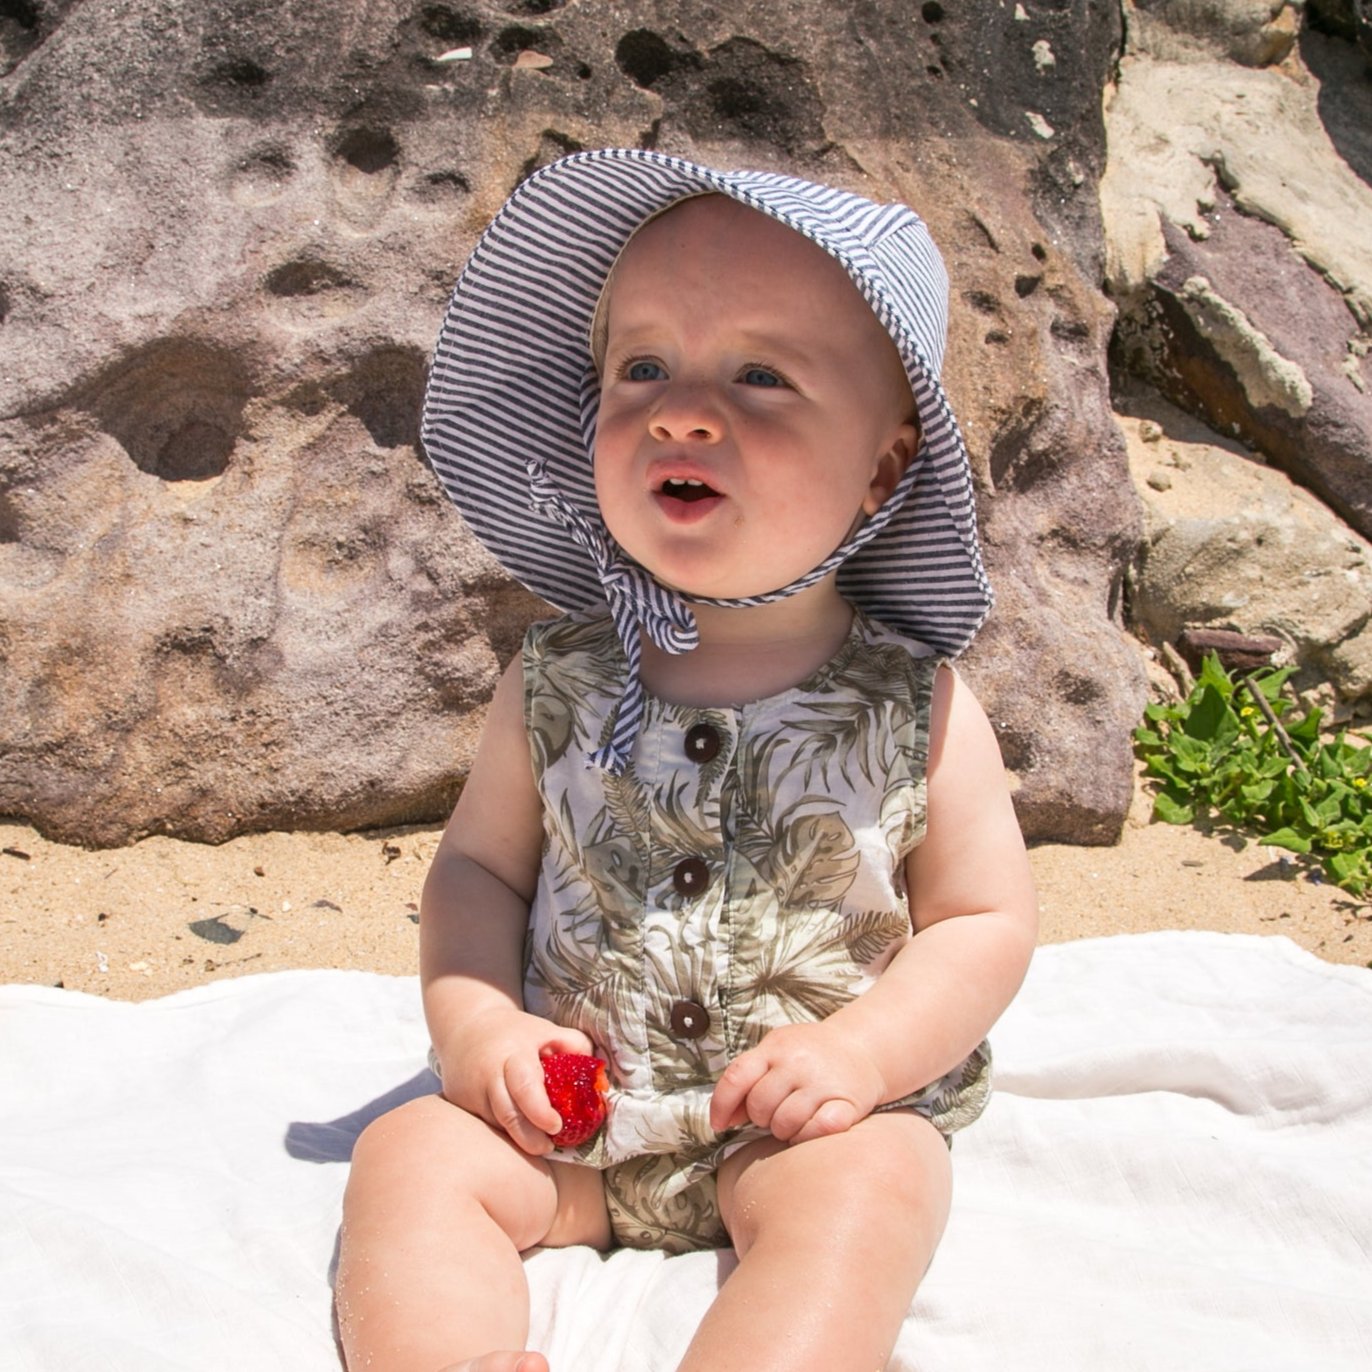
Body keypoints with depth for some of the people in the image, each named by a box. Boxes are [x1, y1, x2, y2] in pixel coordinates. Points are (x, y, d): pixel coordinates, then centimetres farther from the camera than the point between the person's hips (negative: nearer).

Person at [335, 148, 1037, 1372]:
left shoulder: (915, 708, -7)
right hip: (568, 1115, 3)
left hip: (807, 1126, -2)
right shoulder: (558, 685, -1)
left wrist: (863, 1053, -17)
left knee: (864, 1193, -30)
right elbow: (480, 863, 8)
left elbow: (986, 922, -2)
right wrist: (474, 1019, -10)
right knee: (410, 1154, -17)